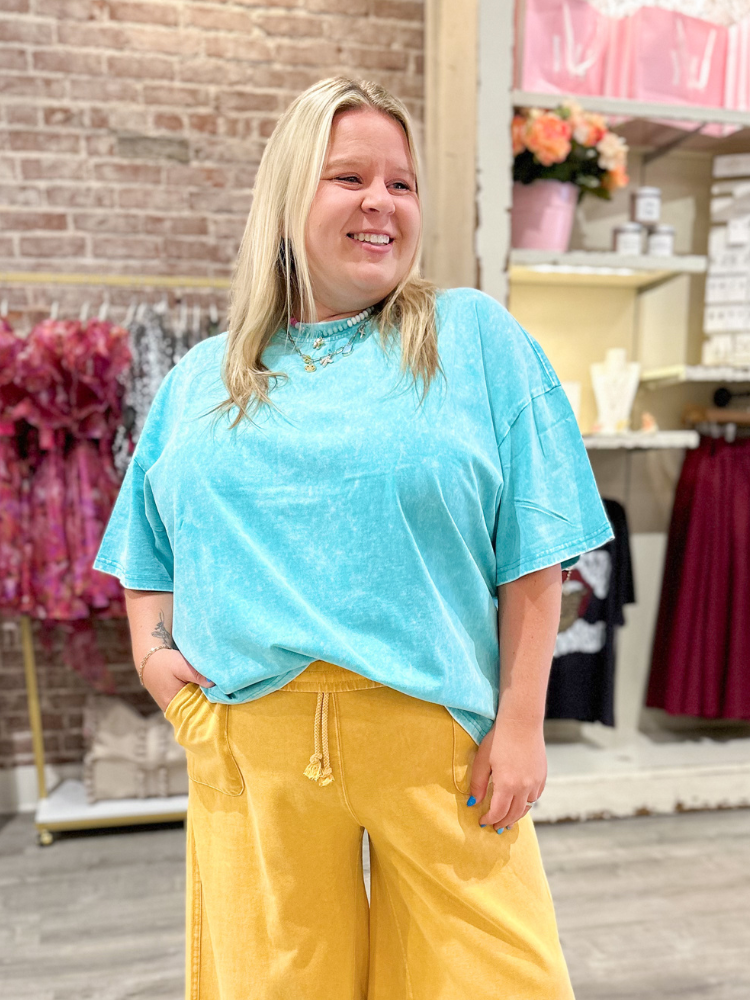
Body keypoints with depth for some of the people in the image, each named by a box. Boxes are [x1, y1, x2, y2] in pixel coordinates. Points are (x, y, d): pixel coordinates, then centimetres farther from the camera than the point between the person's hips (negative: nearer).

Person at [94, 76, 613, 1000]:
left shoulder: (477, 338, 2)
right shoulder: (200, 377, 12)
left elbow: (534, 555, -2)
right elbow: (148, 550, 19)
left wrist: (520, 723, -6)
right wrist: (151, 649, 3)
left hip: (436, 733, -1)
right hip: (249, 746, 3)